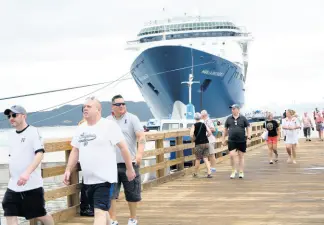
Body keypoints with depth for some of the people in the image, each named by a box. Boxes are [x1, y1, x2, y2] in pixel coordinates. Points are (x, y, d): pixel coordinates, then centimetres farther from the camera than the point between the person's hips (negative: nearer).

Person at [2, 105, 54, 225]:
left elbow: (40, 154, -20)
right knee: (10, 215, -1)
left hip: (32, 184, -7)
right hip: (13, 185, 7)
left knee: (40, 215, 4)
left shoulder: (33, 132, -9)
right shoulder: (11, 135, 13)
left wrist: (27, 173, -32)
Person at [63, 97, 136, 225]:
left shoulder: (109, 125, -10)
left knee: (99, 211, -15)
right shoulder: (80, 129, 11)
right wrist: (68, 170, 8)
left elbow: (123, 147, -8)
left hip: (104, 178, -7)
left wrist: (129, 169, -7)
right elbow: (75, 151, 18)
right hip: (88, 180, 7)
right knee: (102, 210, 19)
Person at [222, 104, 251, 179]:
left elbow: (248, 127, 4)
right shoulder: (229, 119, 5)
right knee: (232, 155, -10)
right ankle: (234, 171, 7)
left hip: (242, 141, -1)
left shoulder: (243, 118, 0)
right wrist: (223, 139, 10)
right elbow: (225, 129, 12)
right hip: (231, 141, 1)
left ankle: (241, 172, 15)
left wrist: (249, 137, -5)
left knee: (241, 156, 7)